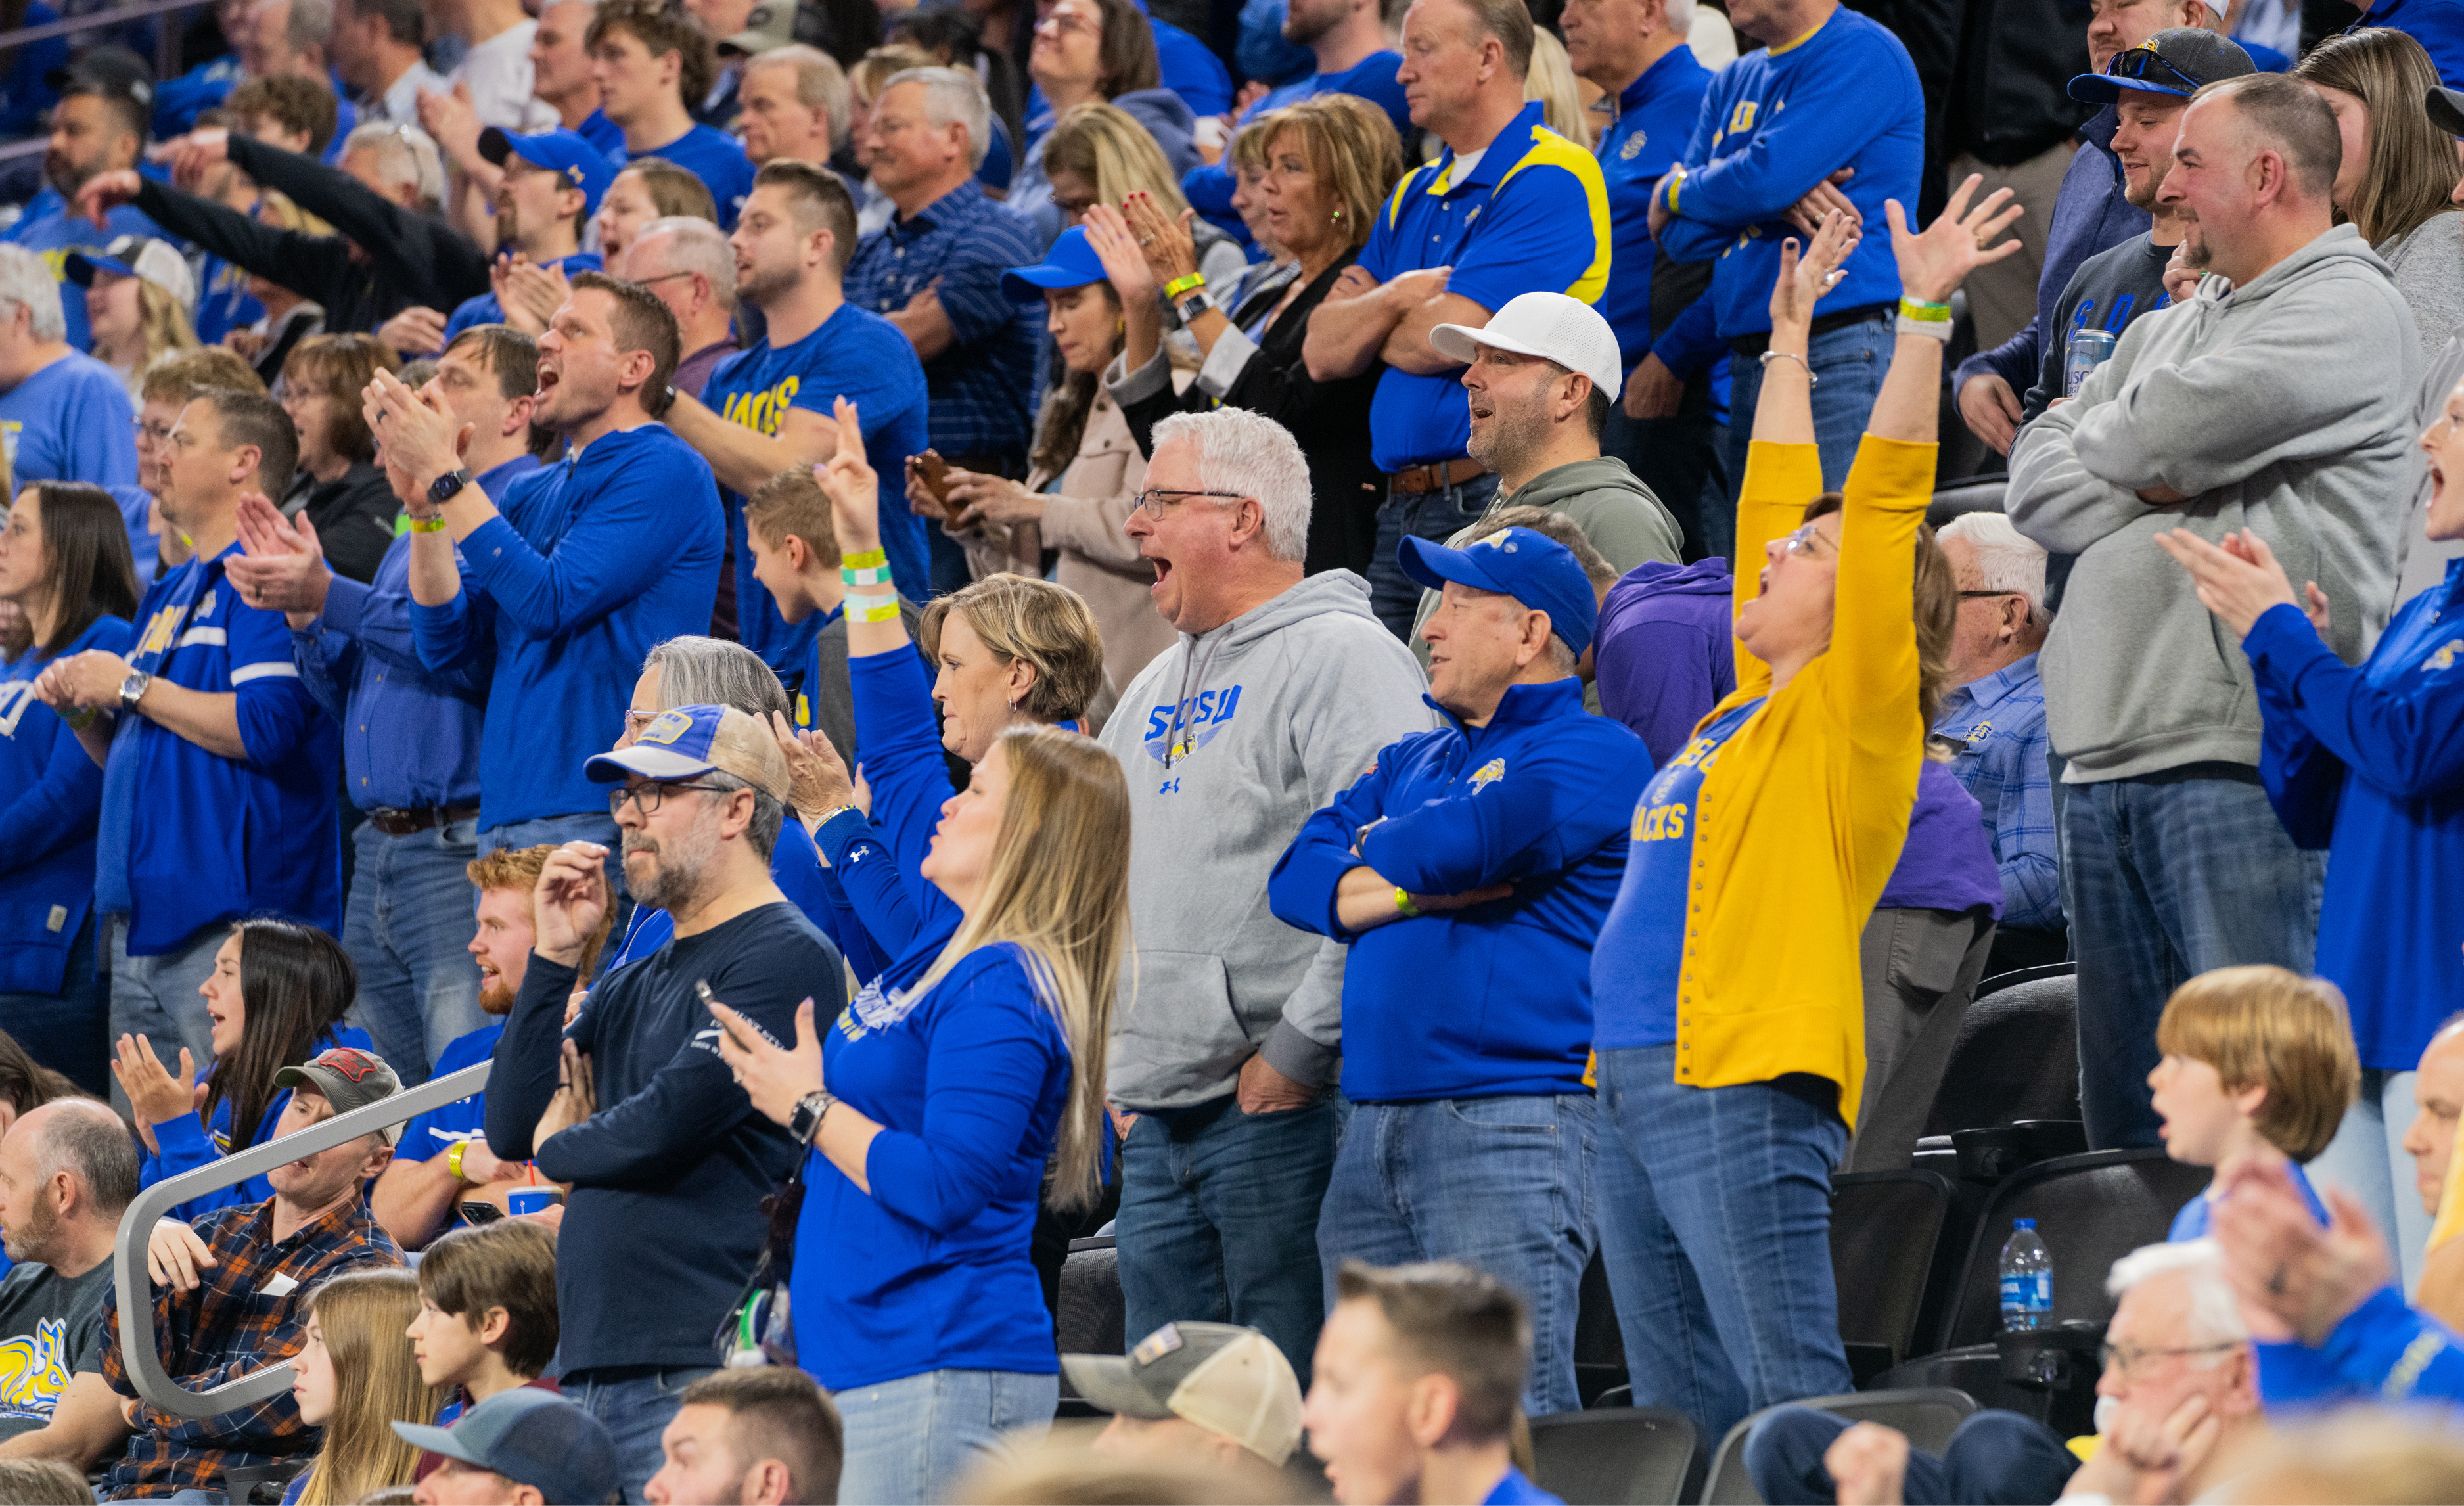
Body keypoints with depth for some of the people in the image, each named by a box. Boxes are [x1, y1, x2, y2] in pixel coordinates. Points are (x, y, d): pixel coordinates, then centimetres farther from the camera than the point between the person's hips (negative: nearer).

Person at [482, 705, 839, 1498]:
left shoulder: (785, 958, -6)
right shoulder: (630, 986, 22)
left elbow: (667, 1127, -15)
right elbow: (512, 1128, 15)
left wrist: (562, 1144, 7)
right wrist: (554, 956, 7)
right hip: (591, 1371, 8)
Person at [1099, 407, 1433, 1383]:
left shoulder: (1342, 655, -9)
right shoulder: (1161, 687, 20)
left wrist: (1298, 1048, -19)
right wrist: (1108, 1055, 17)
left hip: (1278, 1110, -9)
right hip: (1156, 1116, 9)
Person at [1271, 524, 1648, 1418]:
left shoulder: (1591, 753, -2)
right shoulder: (1413, 763, 23)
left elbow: (1457, 842, -17)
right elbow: (1297, 877, 11)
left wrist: (1370, 858, 5)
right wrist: (1416, 888, -7)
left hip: (1511, 1129, -8)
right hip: (1375, 1131, 8)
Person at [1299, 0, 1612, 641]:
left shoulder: (1548, 180, -8)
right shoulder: (1413, 196, 20)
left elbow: (1448, 340, -16)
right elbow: (1323, 351, 14)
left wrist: (1370, 326, 6)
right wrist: (1397, 299, -7)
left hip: (1494, 502, -9)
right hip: (1400, 514, 9)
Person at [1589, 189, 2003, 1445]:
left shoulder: (1852, 709, -2)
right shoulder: (1757, 703, 19)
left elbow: (1883, 506, -9)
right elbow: (1774, 499, 28)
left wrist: (1923, 315, -11)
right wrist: (1792, 330, 34)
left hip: (1745, 1093, -9)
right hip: (1636, 1085, 9)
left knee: (1791, 1411, -12)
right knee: (1682, 1422, 9)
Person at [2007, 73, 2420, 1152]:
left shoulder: (2347, 313, -4)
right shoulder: (2172, 331, 24)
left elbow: (2149, 438, -11)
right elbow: (2035, 485, 14)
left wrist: (2105, 456, 10)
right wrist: (2155, 493, -2)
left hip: (2240, 753, -9)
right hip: (2104, 758, 9)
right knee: (2121, 1097, 9)